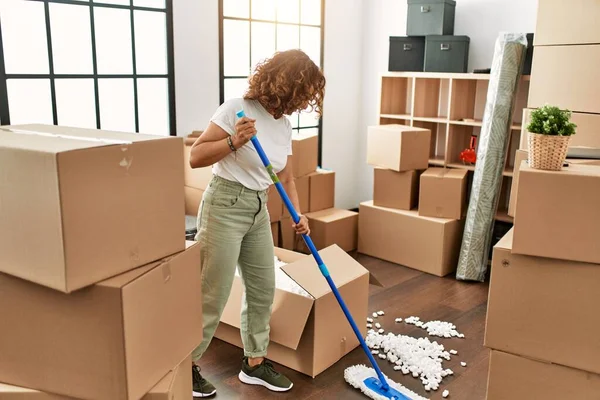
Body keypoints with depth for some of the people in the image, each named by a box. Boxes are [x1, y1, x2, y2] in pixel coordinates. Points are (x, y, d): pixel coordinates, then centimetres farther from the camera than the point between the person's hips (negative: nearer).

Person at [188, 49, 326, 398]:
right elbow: (195, 157, -15)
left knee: (263, 289, 11)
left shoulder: (285, 124, 7)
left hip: (259, 210, 8)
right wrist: (234, 141, -28)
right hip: (225, 206, -7)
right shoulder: (238, 108, -14)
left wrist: (298, 216, 4)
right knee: (214, 295, -1)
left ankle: (255, 363, 28)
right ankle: (186, 366, 18)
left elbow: (287, 177, 16)